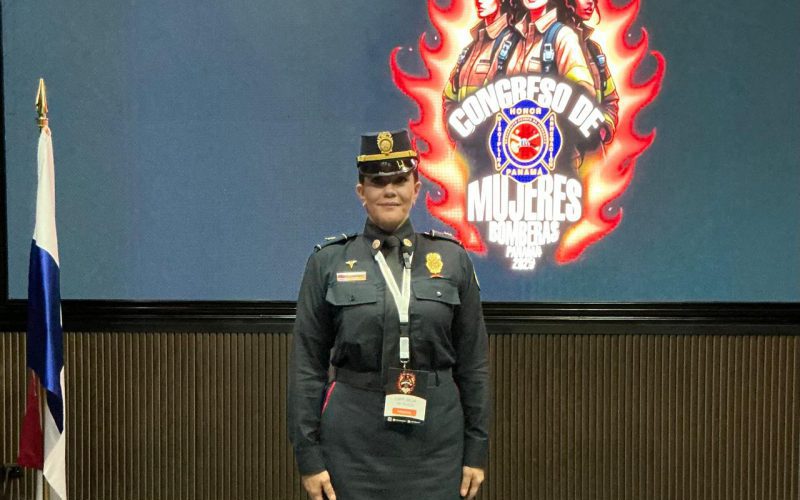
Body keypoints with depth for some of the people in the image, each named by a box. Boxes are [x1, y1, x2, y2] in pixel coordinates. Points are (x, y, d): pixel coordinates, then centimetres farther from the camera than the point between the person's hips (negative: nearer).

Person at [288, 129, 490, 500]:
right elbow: (307, 365, 1)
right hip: (353, 441, -1)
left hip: (436, 439, 1)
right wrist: (308, 456, -3)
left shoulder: (452, 259, 4)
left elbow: (473, 362, 6)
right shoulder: (328, 262, 1)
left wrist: (476, 450, 4)